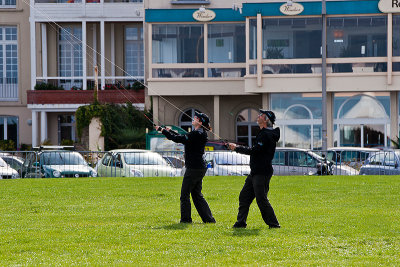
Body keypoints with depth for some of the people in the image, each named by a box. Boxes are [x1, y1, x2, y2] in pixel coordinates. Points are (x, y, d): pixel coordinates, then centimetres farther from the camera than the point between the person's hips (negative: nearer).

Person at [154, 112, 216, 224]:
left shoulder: (196, 134, -17)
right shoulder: (200, 133, 13)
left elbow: (178, 139, -20)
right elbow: (183, 138, 25)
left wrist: (163, 130, -12)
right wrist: (170, 131, 29)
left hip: (194, 168, -10)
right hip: (200, 168, 10)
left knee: (185, 194, 1)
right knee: (197, 194, 15)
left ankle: (186, 218, 5)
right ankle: (209, 218, 13)